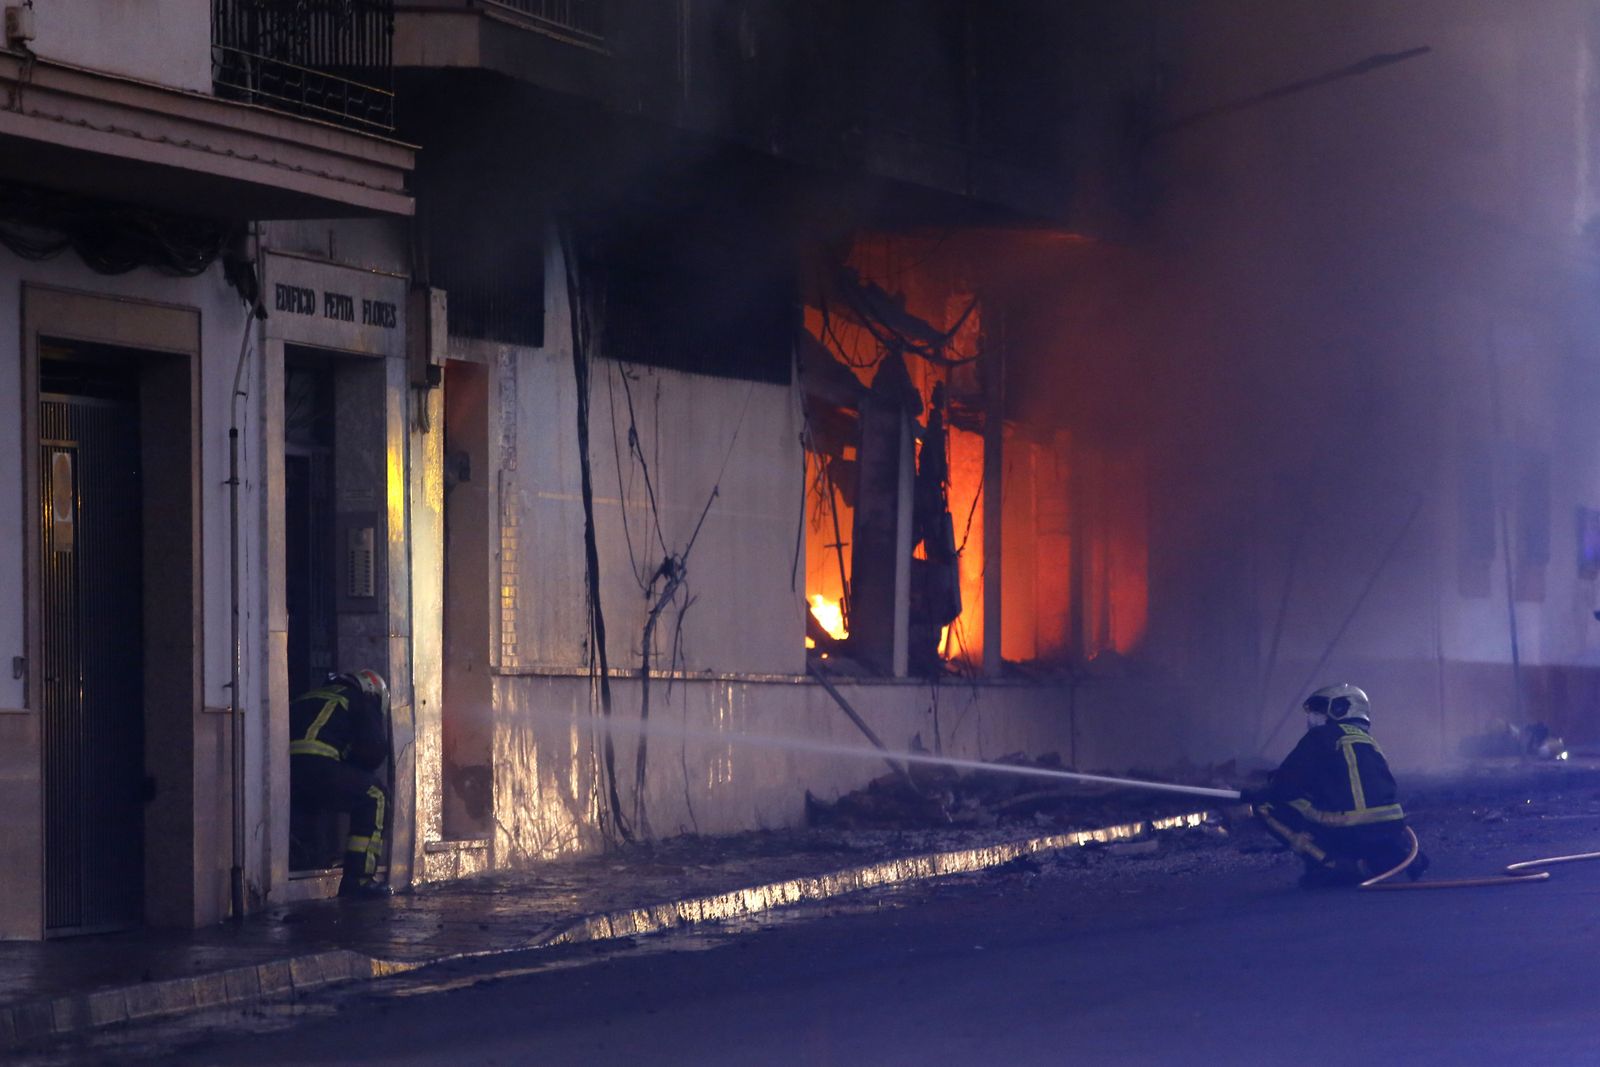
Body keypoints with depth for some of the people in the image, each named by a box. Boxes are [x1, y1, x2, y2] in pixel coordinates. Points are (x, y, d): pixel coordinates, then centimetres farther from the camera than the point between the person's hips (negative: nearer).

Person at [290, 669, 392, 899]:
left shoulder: (310, 697, 37)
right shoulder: (363, 702, 17)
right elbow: (374, 753, 10)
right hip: (315, 765, -6)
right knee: (374, 796, 11)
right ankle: (359, 878, 3)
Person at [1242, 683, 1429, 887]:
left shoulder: (1323, 736, 3)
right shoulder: (1370, 743, 25)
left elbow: (1285, 784, -1)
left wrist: (1254, 795, 20)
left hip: (1348, 835, -8)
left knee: (1267, 807, 1)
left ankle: (1331, 863, -12)